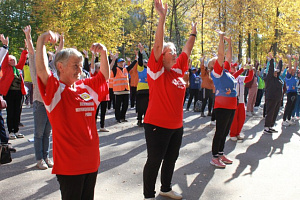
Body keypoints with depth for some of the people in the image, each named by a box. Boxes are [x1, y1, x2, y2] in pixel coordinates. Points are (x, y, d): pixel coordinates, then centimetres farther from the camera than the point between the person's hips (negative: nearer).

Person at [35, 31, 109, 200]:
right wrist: (41, 42, -35)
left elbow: (105, 76, 20)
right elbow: (42, 70, -27)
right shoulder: (55, 89, -10)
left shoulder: (86, 86, 9)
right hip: (69, 163, -6)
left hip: (91, 159, 7)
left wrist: (104, 53, 7)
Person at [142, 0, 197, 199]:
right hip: (157, 125, -7)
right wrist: (162, 17, -26)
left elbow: (187, 51, 21)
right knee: (154, 161, 3)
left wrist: (193, 33, 23)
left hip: (176, 125, 8)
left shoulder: (178, 70, 7)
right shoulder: (156, 70, -11)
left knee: (171, 158, 20)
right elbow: (158, 45, -21)